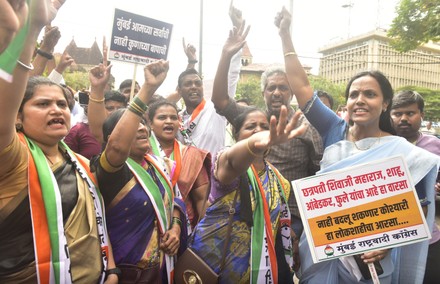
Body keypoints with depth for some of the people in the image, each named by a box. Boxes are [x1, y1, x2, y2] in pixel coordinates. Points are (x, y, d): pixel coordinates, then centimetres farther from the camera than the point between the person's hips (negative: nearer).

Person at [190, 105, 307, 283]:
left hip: (264, 265, 5)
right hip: (218, 261, -4)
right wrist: (255, 143, -60)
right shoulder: (225, 163, -14)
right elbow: (232, 160, -40)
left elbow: (282, 225, 12)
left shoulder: (278, 178, 4)